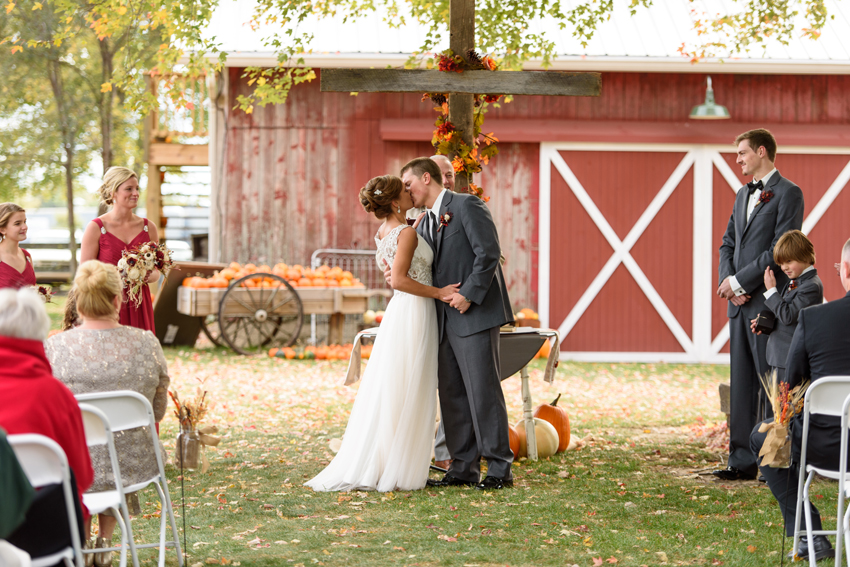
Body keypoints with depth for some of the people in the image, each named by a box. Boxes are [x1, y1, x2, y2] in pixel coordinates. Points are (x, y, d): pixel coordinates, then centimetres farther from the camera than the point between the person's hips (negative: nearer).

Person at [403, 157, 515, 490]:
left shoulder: (466, 206, -5)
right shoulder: (425, 224, 20)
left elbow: (488, 253, -14)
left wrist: (469, 294, -17)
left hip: (476, 313, -9)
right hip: (445, 320, 9)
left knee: (483, 390, -8)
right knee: (452, 395, 7)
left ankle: (500, 469, -4)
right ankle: (464, 468, 12)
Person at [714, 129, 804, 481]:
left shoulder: (787, 194, -7)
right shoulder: (743, 195, 18)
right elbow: (728, 243, 18)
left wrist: (740, 282, -14)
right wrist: (729, 281, -1)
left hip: (769, 303, -8)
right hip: (741, 303, 8)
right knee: (741, 384, 8)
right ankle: (743, 459, 12)